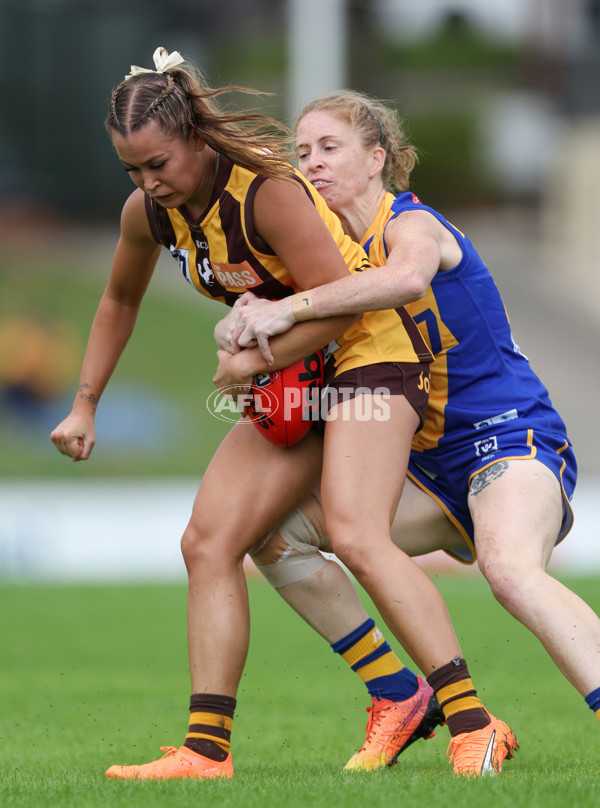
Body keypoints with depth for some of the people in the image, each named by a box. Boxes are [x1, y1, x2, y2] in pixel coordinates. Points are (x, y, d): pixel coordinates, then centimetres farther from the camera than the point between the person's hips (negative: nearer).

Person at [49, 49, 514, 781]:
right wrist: (85, 406, 17)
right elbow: (119, 301, 18)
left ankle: (475, 723, -31)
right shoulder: (148, 212, -2)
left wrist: (255, 363, -18)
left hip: (370, 349, -9)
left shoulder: (266, 191, -26)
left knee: (355, 535, -28)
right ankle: (207, 749, 1)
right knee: (208, 542, 0)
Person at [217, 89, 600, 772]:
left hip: (510, 436, -9)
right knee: (277, 527, 3)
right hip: (435, 466, 9)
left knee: (511, 568, -39)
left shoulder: (411, 223, -9)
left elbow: (407, 278, -35)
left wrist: (293, 307, -39)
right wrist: (246, 320, -11)